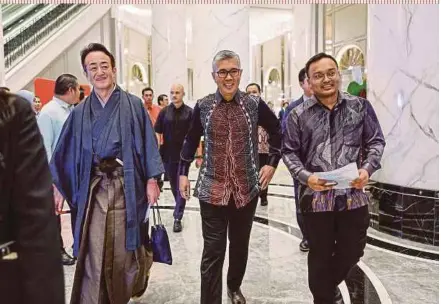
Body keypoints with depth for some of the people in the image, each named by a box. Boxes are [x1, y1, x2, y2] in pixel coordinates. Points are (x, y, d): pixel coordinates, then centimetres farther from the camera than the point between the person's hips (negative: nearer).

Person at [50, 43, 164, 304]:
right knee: (93, 253, 2)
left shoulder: (133, 104, 1)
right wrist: (57, 186, 5)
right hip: (94, 187, 2)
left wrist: (151, 179, -7)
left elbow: (148, 142, -1)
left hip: (126, 184, -2)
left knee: (124, 248, 9)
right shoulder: (80, 112, 8)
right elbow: (65, 152, 10)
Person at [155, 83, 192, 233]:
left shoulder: (189, 112, -2)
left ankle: (178, 217, 4)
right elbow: (157, 133, 4)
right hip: (168, 155, 3)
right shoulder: (164, 112, 4)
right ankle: (179, 208, 38)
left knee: (181, 186, -1)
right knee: (174, 185, 16)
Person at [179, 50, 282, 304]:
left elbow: (277, 131, 12)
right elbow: (191, 141, 11)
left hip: (247, 189, 2)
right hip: (212, 190, -1)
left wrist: (273, 163, 5)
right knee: (212, 252, -1)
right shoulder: (203, 106, -1)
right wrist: (183, 173, 8)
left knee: (240, 245, 17)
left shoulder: (254, 104, -2)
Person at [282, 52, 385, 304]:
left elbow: (376, 142, 6)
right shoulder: (299, 115, -2)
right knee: (320, 255, 12)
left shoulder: (360, 106, 2)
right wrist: (305, 176, -14)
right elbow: (290, 151, 2)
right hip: (316, 197, -1)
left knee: (352, 252, 16)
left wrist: (368, 168, -11)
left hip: (354, 195, 2)